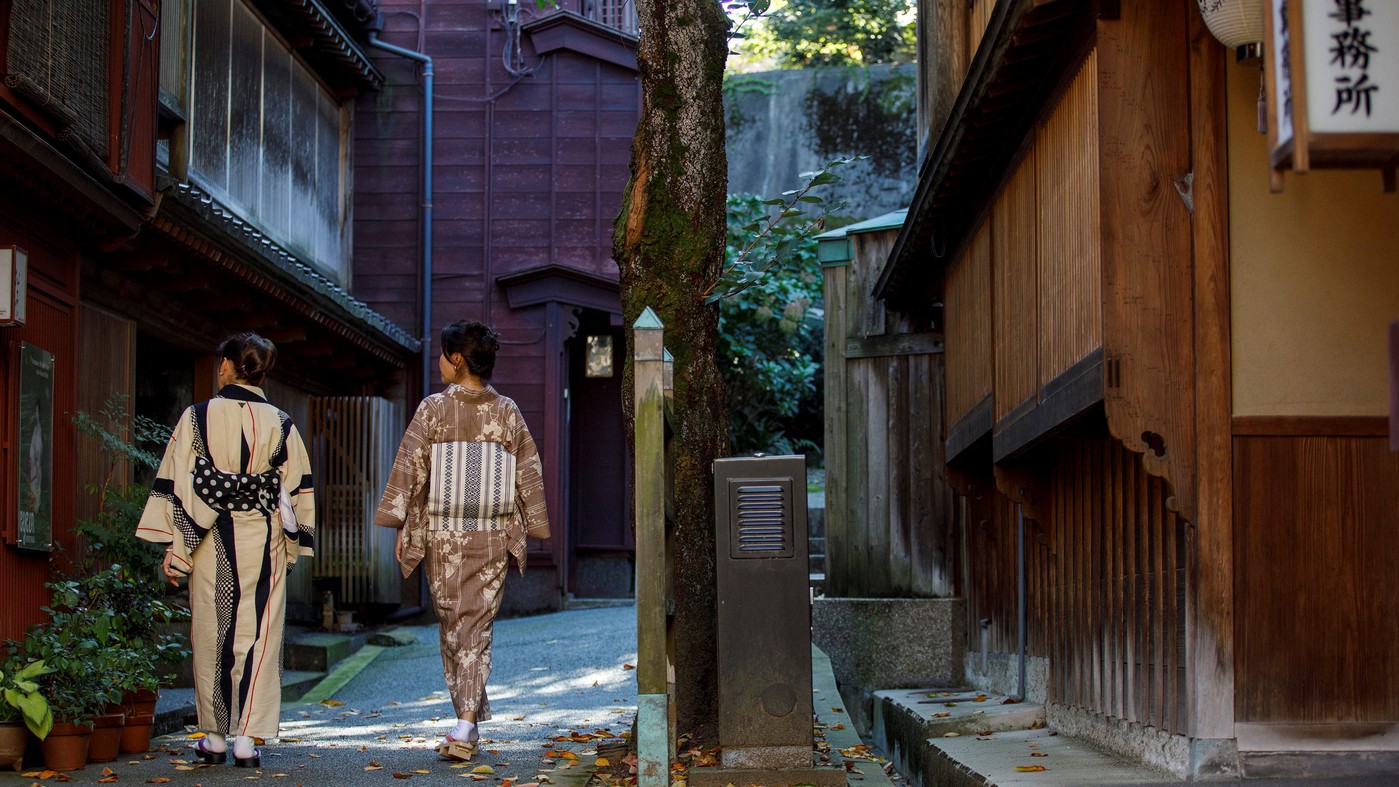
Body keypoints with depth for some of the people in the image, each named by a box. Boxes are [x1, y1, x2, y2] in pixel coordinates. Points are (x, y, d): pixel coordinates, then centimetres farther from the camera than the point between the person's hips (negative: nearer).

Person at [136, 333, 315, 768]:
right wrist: (292, 546, 15)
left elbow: (177, 487, -6)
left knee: (211, 634, 9)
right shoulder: (280, 425, 1)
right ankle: (246, 737, 2)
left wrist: (175, 548, -1)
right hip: (263, 543, 1)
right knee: (257, 635, 5)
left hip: (210, 542, -1)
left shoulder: (197, 418, -5)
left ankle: (215, 736, 16)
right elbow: (298, 495, 5)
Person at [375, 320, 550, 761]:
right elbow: (528, 475, 6)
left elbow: (411, 468, -7)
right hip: (493, 537, 2)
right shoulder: (508, 413, 2)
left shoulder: (434, 409, -6)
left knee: (452, 626, 12)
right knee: (477, 627, 2)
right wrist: (526, 528, 15)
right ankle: (466, 725, -12)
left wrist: (401, 527, 0)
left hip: (442, 536, -1)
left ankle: (468, 722, 17)